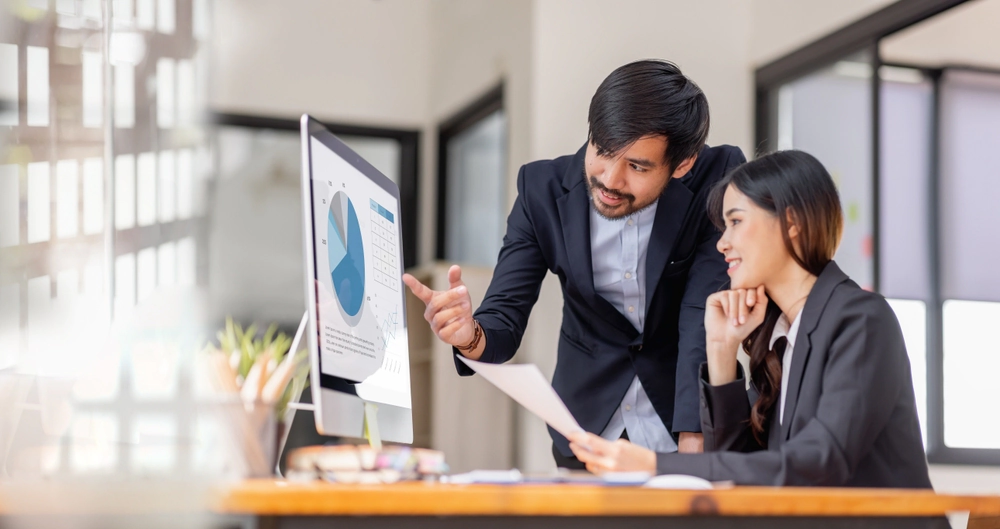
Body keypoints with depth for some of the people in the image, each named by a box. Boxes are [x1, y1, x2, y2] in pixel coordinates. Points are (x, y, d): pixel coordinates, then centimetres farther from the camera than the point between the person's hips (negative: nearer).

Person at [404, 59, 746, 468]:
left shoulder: (718, 181, -16)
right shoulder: (542, 189, -10)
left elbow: (706, 320, -20)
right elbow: (504, 321, -11)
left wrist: (693, 447, -29)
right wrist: (470, 336, -34)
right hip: (588, 425, 1)